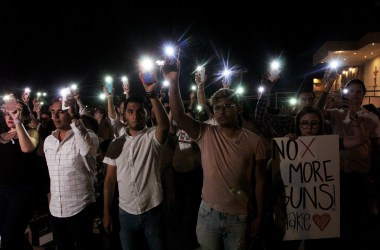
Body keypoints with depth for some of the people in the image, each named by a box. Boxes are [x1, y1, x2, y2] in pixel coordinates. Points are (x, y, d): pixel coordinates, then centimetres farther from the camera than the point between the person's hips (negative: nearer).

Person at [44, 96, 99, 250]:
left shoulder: (87, 137, -13)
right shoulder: (48, 141, 7)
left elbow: (87, 147, -39)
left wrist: (73, 117, -36)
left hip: (80, 208, -6)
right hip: (55, 210, 6)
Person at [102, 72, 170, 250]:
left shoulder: (153, 137, -8)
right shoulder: (116, 144, 1)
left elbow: (165, 125, -32)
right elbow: (110, 180, 5)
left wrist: (152, 93, -40)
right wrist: (106, 212, 4)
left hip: (152, 211, -2)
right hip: (126, 213, 3)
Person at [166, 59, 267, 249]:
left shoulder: (253, 141, -5)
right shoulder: (206, 134, -5)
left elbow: (259, 181, -1)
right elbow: (179, 116, -20)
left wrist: (259, 216, 1)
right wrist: (173, 82, -31)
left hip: (239, 216, 0)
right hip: (208, 213, 1)